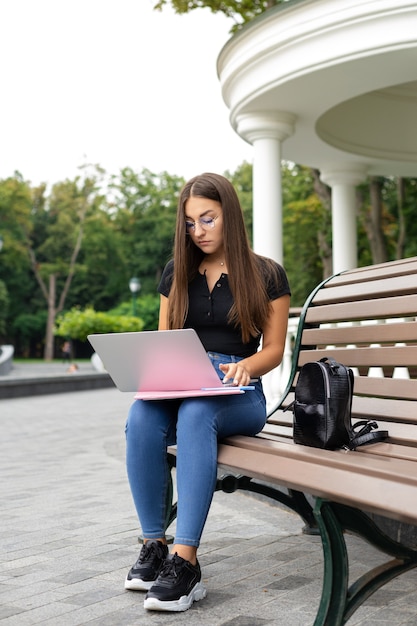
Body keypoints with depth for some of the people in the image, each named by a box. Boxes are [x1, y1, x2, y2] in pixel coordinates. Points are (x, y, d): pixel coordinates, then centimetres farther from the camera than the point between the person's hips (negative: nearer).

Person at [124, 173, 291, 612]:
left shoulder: (267, 275, 7)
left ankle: (185, 562, -40)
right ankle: (154, 546, -23)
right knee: (141, 416, -34)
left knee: (196, 413, -39)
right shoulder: (176, 273, 16)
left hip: (239, 396, -3)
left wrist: (245, 366, -16)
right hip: (179, 389, 3)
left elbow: (273, 349, 6)